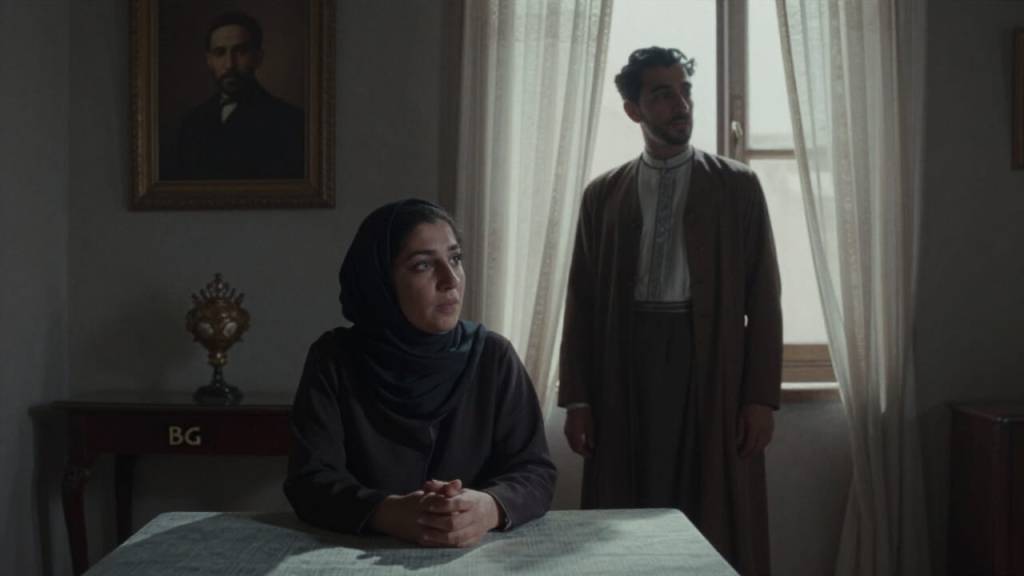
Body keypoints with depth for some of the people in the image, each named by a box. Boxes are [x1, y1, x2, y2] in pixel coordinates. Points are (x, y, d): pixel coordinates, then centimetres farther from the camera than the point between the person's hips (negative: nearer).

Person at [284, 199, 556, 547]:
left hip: (478, 556, 2)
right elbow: (309, 480, -10)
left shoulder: (493, 356, 0)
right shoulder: (334, 359, -3)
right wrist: (389, 514, -28)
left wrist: (489, 508, -25)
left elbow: (535, 472, -4)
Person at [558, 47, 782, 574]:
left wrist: (761, 396, -5)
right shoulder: (603, 193, 9)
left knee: (716, 524, 3)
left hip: (710, 361, -1)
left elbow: (762, 296, 2)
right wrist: (576, 397, 1)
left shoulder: (737, 186, 6)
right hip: (629, 359, 1)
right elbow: (582, 299, 7)